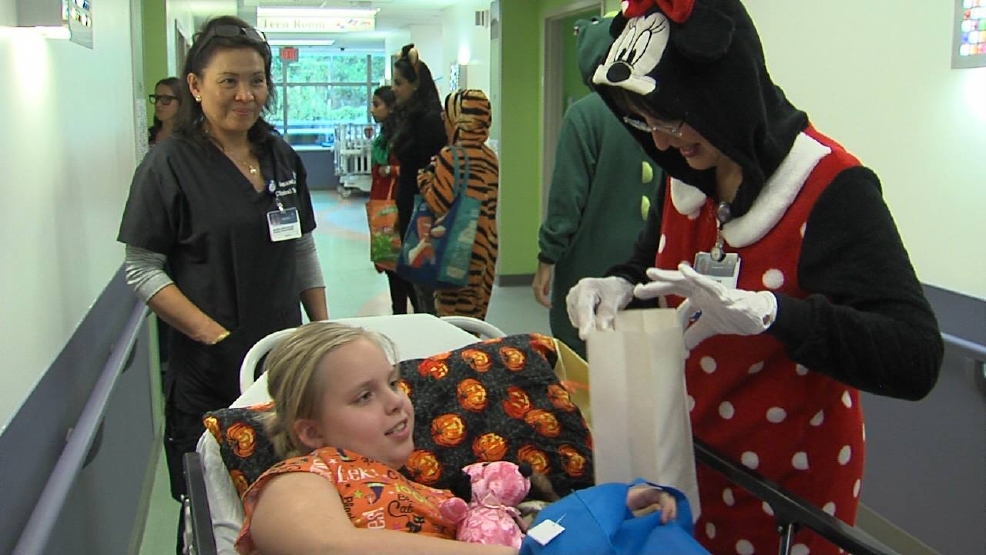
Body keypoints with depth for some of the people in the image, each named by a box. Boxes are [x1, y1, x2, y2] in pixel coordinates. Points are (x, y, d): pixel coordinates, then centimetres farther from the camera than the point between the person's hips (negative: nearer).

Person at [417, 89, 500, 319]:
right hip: (486, 247, 7)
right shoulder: (489, 156, 8)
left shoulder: (452, 156, -15)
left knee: (452, 314, 1)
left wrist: (424, 177, 0)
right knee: (475, 314, 13)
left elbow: (437, 202, -18)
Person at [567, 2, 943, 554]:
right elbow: (654, 264, 13)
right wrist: (618, 286, -11)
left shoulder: (830, 188, -22)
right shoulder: (686, 174, -3)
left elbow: (916, 360, -29)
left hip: (791, 481, -6)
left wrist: (767, 312, -42)